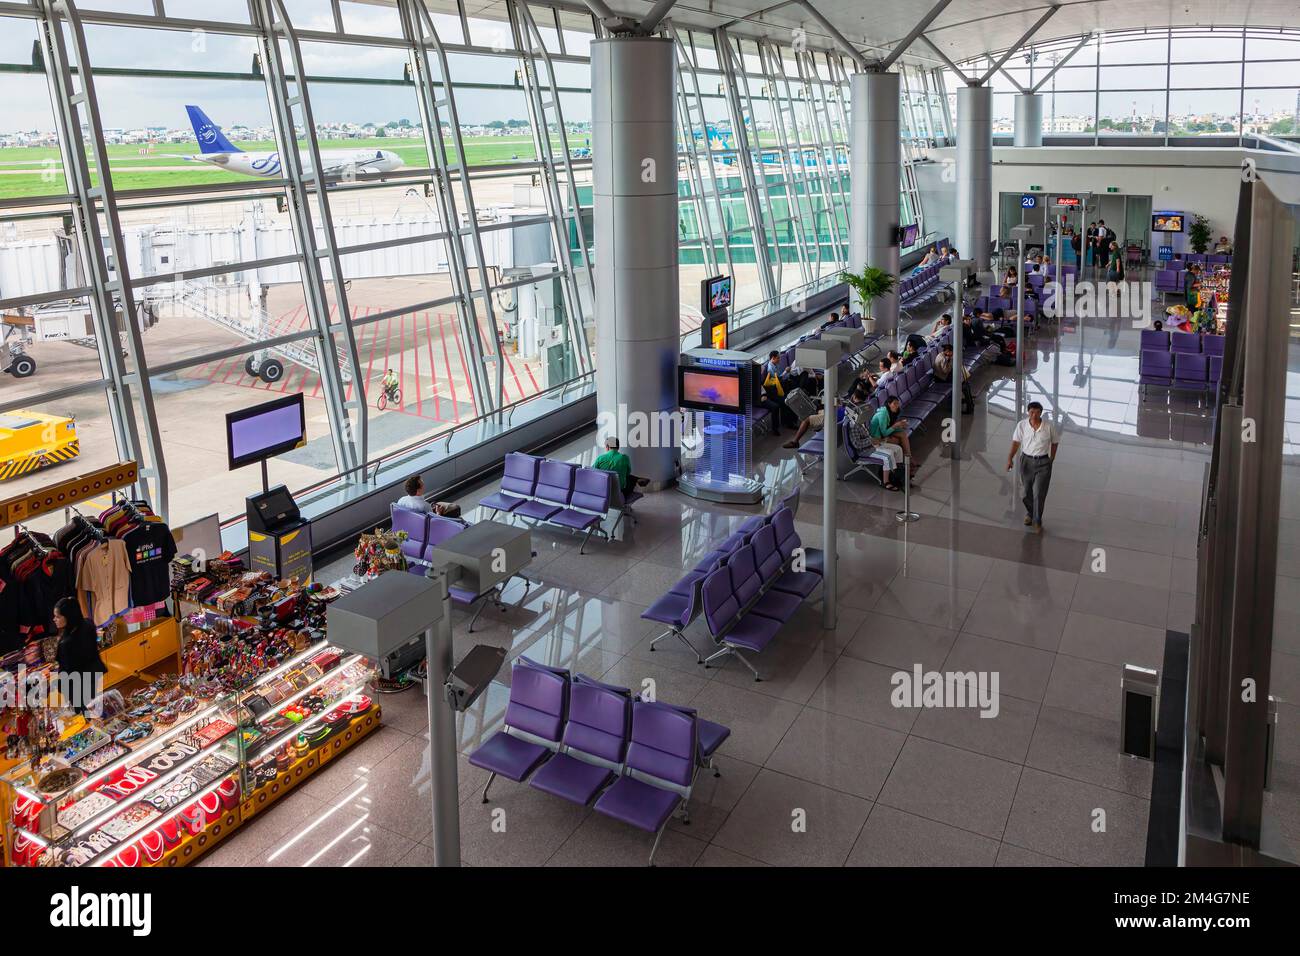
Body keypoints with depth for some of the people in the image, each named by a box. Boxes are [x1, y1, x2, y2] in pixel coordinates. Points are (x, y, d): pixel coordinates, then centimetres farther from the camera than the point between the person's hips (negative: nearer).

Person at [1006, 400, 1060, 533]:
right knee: (1027, 491, 13)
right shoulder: (1022, 425, -6)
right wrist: (1010, 458, -14)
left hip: (1043, 463, -2)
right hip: (1027, 461, 2)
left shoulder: (1049, 427, -8)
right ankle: (1029, 513, 40)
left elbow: (1055, 442, 6)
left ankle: (1037, 522, 6)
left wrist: (1052, 459, 9)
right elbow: (1016, 442, -4)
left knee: (1039, 493, -6)